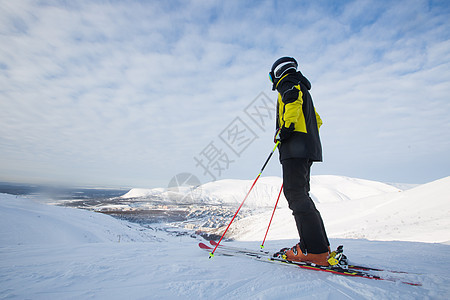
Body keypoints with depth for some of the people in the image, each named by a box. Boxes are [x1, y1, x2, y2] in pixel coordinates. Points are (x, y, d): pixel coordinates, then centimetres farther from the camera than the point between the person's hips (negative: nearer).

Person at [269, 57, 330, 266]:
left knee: (295, 194, -14)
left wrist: (286, 127, -23)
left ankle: (315, 251, -15)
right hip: (308, 147, 10)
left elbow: (294, 99, -19)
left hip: (295, 147, -10)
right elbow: (317, 120, 34)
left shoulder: (288, 83, 6)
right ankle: (321, 246, 11)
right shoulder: (302, 89, 33)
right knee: (301, 195, 9)